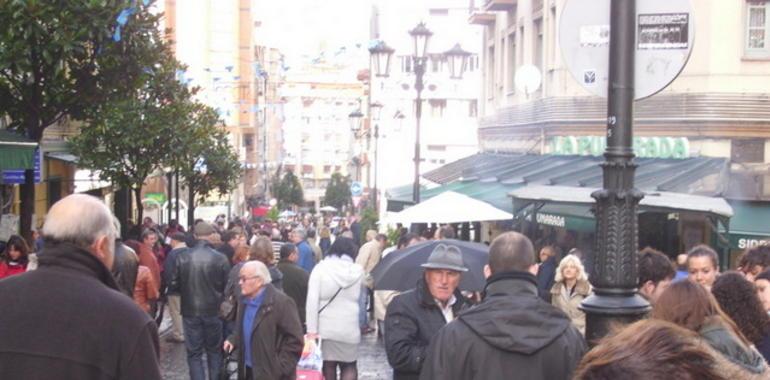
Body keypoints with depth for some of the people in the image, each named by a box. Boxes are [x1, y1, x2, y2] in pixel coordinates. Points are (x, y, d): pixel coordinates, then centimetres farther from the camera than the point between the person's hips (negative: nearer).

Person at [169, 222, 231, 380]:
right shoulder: (220, 259, -13)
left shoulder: (182, 258, -9)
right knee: (214, 350, 18)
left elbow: (173, 285, -2)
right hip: (213, 311, 0)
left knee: (194, 353, 7)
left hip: (190, 311, 0)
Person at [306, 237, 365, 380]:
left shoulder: (321, 268, -8)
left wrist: (312, 329, -13)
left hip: (325, 327, -1)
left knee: (329, 365, 10)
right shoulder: (358, 270, 0)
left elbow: (312, 300, -13)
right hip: (350, 327, 1)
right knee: (349, 365, 14)